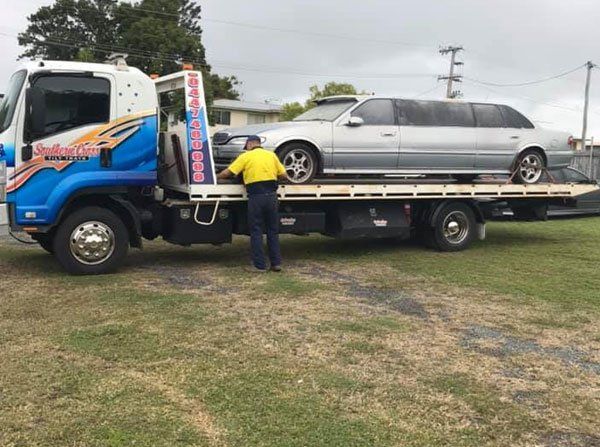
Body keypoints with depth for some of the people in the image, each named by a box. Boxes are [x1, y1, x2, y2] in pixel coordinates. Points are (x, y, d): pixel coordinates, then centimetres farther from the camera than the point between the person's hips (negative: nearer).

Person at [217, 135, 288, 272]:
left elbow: (227, 173, -2)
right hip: (271, 195, 3)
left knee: (256, 232, 5)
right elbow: (284, 176, 9)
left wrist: (215, 177, 14)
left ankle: (260, 265, 6)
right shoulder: (271, 155, 11)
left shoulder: (246, 156, 1)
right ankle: (276, 263, 14)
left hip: (256, 197, -3)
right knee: (273, 231, 13)